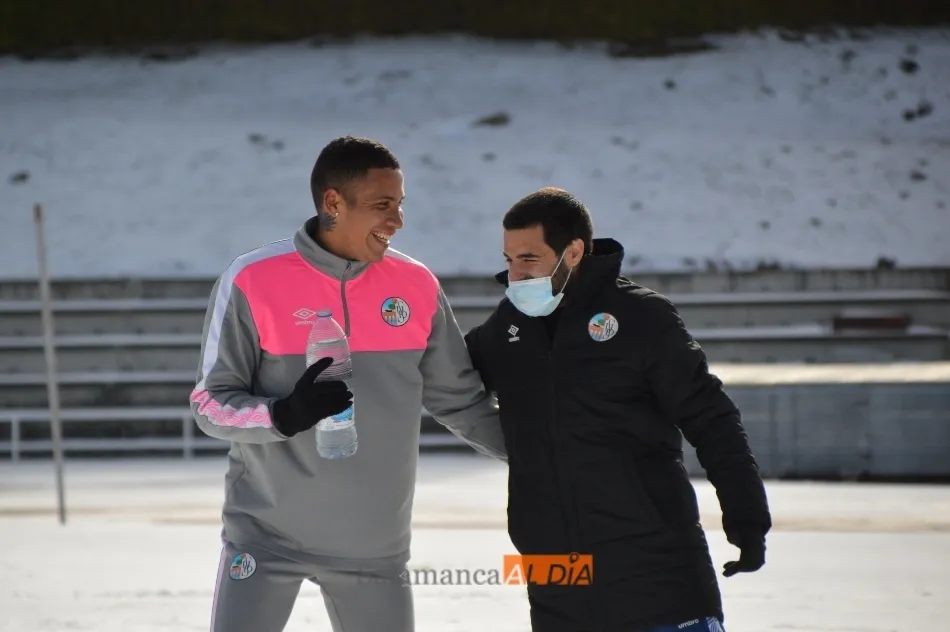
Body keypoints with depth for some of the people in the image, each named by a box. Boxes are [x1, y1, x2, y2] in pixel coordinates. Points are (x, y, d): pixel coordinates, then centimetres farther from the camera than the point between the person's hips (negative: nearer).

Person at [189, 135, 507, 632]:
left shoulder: (417, 287, 0)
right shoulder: (253, 281, -11)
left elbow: (461, 400, 11)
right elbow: (210, 404, -8)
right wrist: (284, 415, -26)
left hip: (375, 547, 4)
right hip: (266, 536, -3)